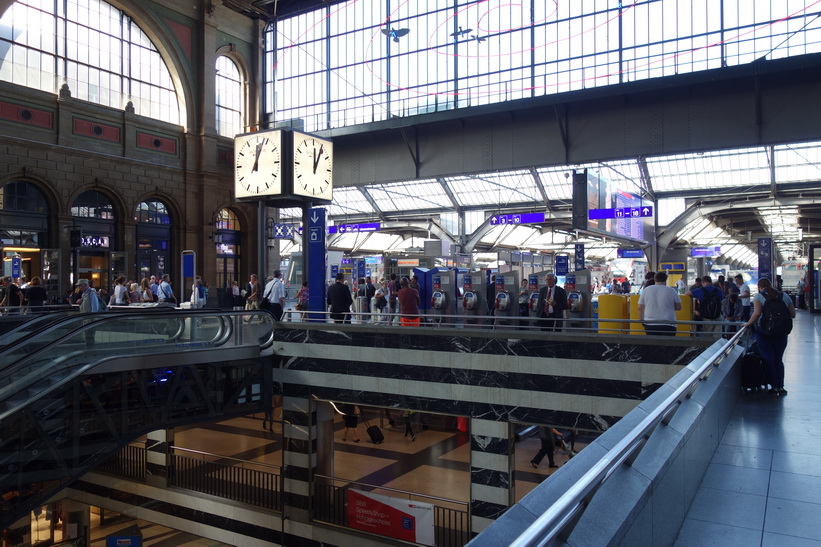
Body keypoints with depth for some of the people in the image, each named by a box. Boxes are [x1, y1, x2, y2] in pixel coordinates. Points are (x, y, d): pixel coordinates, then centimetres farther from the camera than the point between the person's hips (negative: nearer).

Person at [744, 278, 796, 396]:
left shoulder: (759, 296, -7)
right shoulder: (784, 296, 4)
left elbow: (757, 313, -21)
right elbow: (793, 315, 5)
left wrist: (748, 323, -8)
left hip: (764, 332, -3)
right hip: (781, 332, 3)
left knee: (768, 359, 8)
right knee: (779, 359, 14)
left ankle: (774, 386, 11)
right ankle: (781, 387, 12)